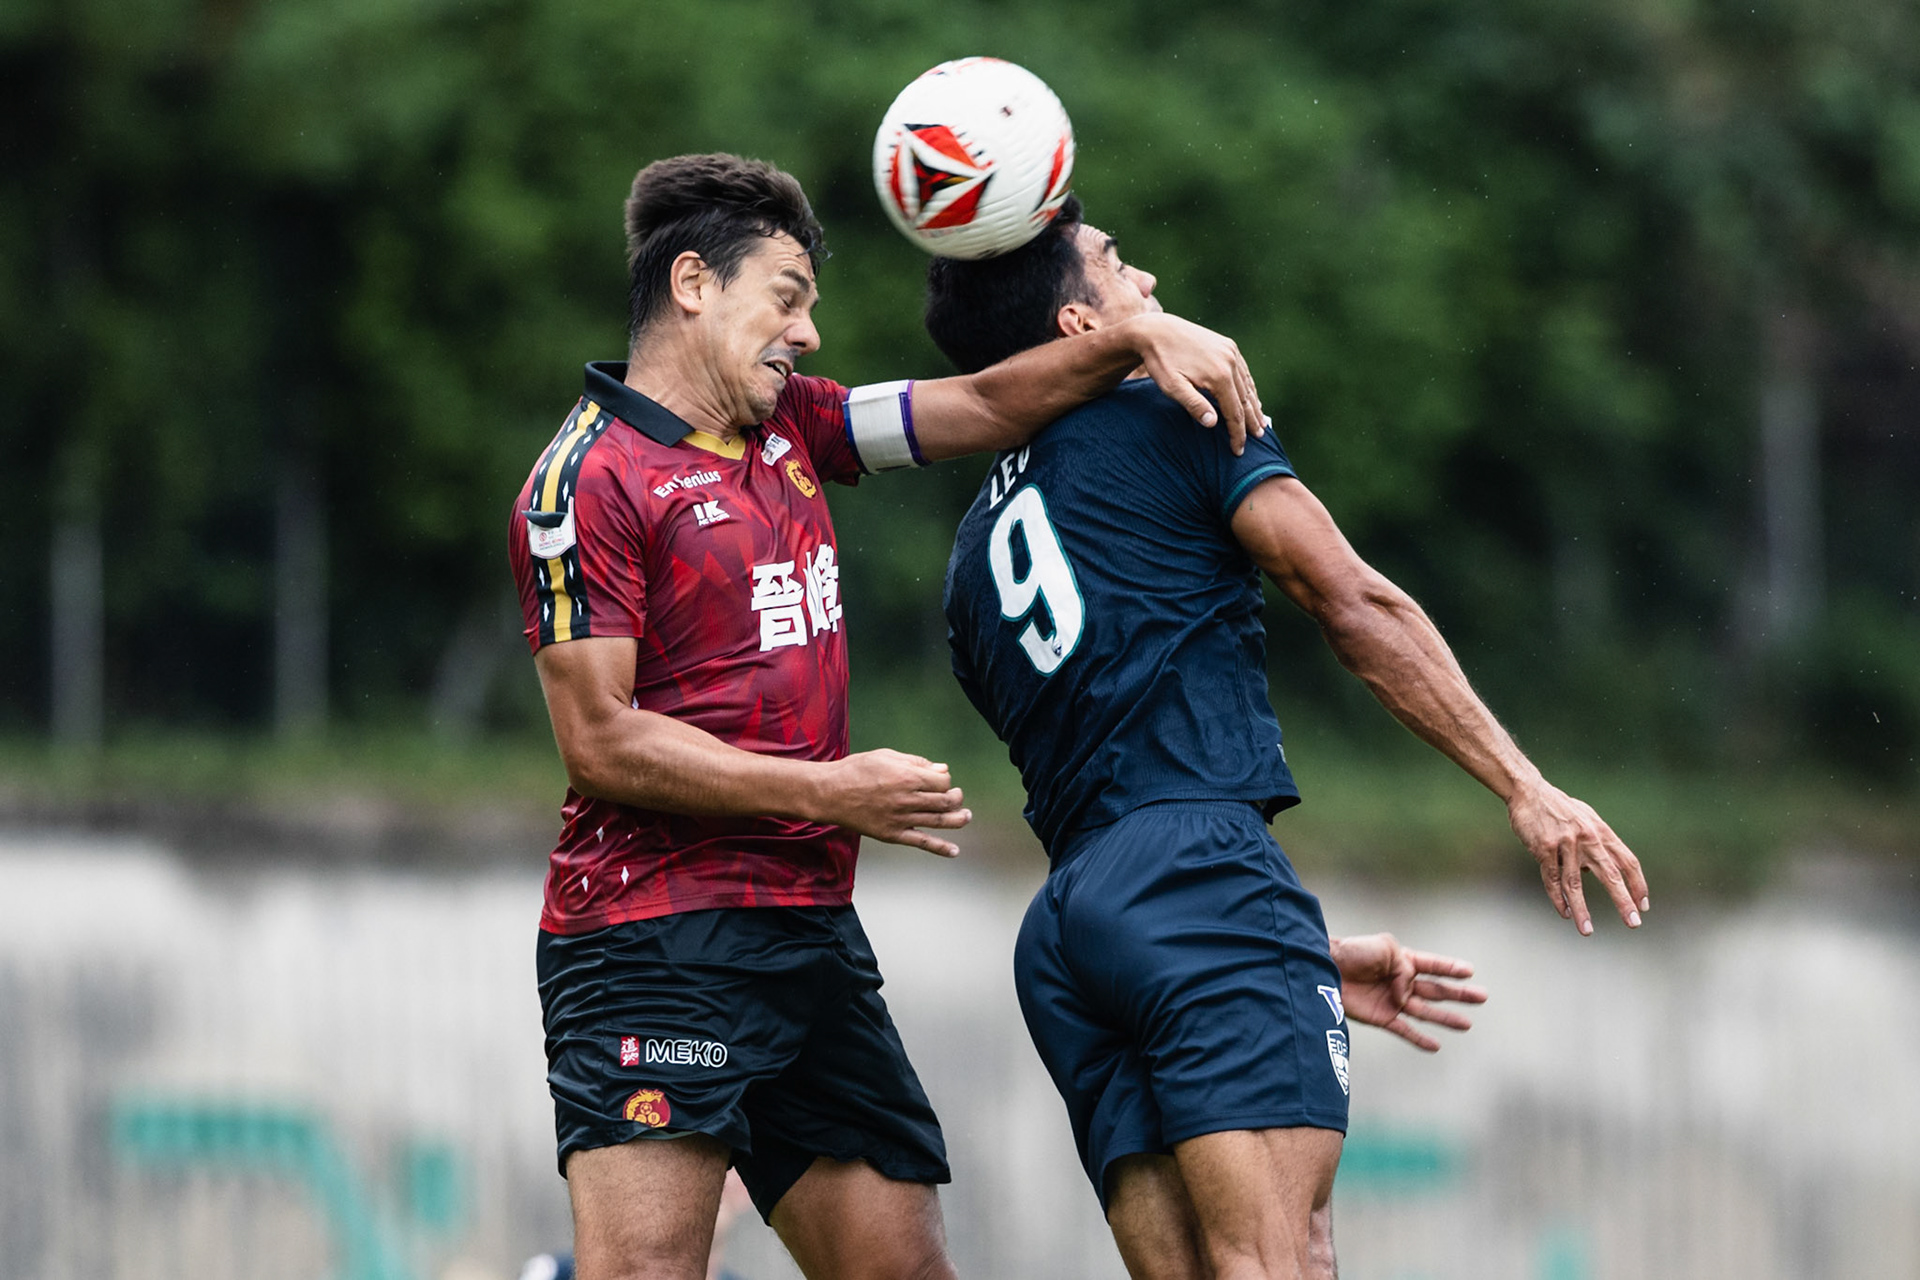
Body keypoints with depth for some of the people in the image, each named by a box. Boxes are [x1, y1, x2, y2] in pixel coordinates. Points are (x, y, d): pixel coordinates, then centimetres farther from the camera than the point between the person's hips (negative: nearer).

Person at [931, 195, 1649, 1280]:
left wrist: (1314, 960, 33)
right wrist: (1526, 788, -3)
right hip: (1200, 873, -7)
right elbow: (1355, 604, -3)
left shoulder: (977, 558, 27)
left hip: (1064, 926, 7)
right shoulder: (1170, 416, 6)